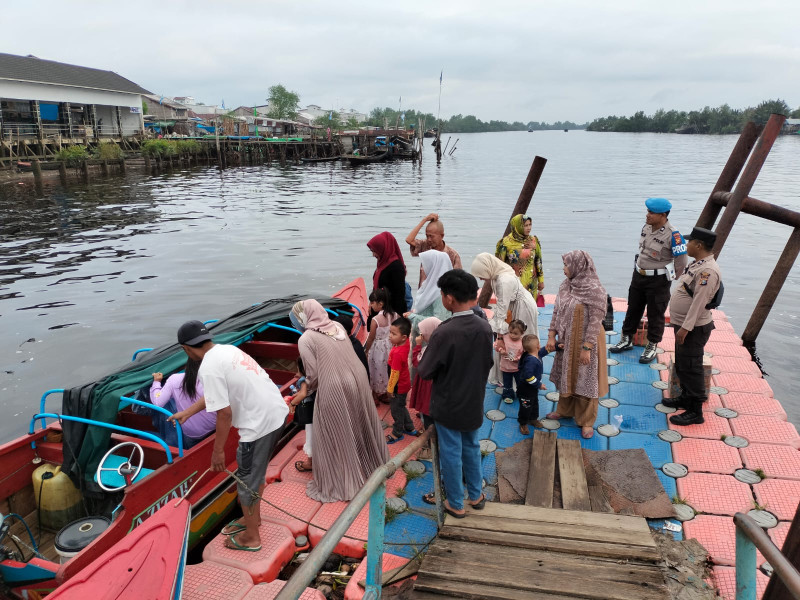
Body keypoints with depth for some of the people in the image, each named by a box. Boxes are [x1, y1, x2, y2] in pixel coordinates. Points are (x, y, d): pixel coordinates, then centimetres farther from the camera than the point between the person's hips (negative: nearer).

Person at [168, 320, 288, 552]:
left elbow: (224, 413, -18)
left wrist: (218, 451, -6)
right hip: (277, 412, 9)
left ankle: (251, 537, 30)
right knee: (256, 472, 27)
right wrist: (187, 412, 32)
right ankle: (252, 517, 48)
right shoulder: (227, 349, 10)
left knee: (247, 481, 12)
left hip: (260, 424, -9)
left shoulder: (209, 368, -17)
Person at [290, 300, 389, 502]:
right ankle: (373, 467, 43)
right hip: (358, 381, 6)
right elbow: (343, 357, 11)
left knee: (336, 439, 11)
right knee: (363, 428, 24)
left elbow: (314, 374, -10)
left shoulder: (306, 339, -10)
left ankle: (338, 485, 26)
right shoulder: (338, 326, 6)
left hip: (334, 391, -6)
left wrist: (307, 388, 12)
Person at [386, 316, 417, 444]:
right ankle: (410, 428, 43)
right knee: (401, 406, 28)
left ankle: (397, 433, 32)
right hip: (404, 383, 10)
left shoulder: (397, 353, -35)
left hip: (399, 386, -10)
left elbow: (395, 373, -26)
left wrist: (390, 388, -18)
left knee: (397, 409, 12)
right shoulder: (406, 343, -13)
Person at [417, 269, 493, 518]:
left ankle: (456, 504, 27)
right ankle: (476, 496, 39)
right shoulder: (485, 328, -10)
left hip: (448, 406, -5)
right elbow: (488, 363, 4)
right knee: (472, 448, 24)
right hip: (474, 403, 5)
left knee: (451, 453, 12)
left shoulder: (444, 332, -28)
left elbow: (425, 372, -18)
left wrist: (424, 356, 2)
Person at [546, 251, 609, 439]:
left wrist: (587, 347, -21)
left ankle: (586, 421, 21)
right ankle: (564, 409, 41)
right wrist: (551, 336, 1)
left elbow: (595, 321, -21)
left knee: (585, 380, 6)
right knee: (566, 376, 20)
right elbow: (556, 312, 6)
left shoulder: (595, 290, -21)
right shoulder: (565, 286, 0)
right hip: (566, 340, 7)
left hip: (586, 341, -7)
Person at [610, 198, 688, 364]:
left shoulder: (673, 235, -22)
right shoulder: (646, 227, 0)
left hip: (658, 281, -7)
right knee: (633, 308, 17)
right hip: (639, 275, 7)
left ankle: (651, 347, 22)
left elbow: (681, 261, -16)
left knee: (655, 314, 7)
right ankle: (626, 339, 32)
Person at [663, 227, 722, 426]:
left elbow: (699, 302, -26)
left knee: (690, 368, -3)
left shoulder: (708, 270, -23)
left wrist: (685, 327, -26)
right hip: (684, 324, 10)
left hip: (693, 329, -10)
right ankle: (686, 398, 37)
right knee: (681, 366, 21)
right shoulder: (698, 264, 10)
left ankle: (695, 412, 6)